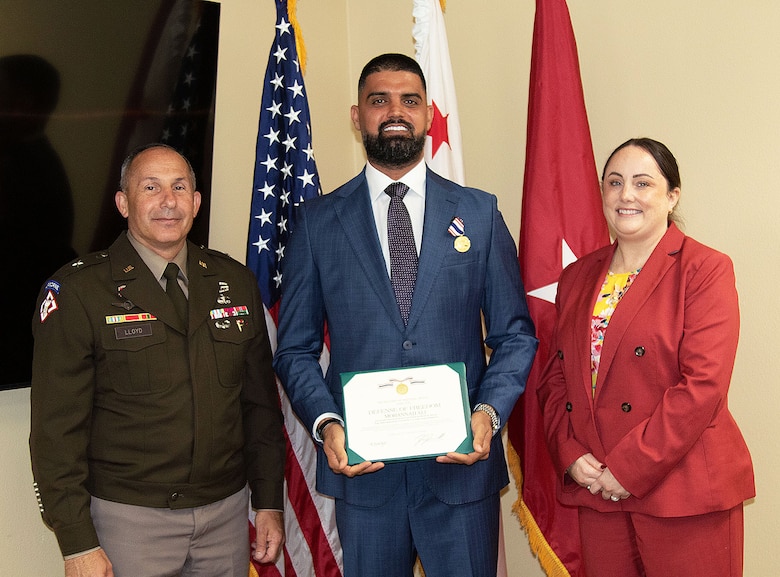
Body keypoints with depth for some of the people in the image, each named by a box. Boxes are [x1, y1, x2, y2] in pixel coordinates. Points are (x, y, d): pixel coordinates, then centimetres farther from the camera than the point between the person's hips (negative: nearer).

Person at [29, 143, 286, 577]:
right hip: (128, 519, -4)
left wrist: (270, 504, 8)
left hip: (227, 511, 4)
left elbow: (261, 404, 11)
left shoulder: (236, 282, 6)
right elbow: (57, 428, -8)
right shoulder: (78, 291, -7)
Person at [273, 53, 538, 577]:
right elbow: (295, 349, 5)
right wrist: (327, 423, -12)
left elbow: (516, 334, 6)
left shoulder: (479, 213, 5)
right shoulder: (319, 222, 4)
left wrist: (489, 412, -11)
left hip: (462, 463, 0)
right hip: (362, 468, 0)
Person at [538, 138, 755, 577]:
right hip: (596, 490, 5)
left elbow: (702, 385, -15)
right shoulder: (577, 277, 12)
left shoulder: (705, 269, -6)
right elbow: (556, 378, 12)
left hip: (684, 492, -5)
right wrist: (570, 455, -4)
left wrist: (629, 468, -16)